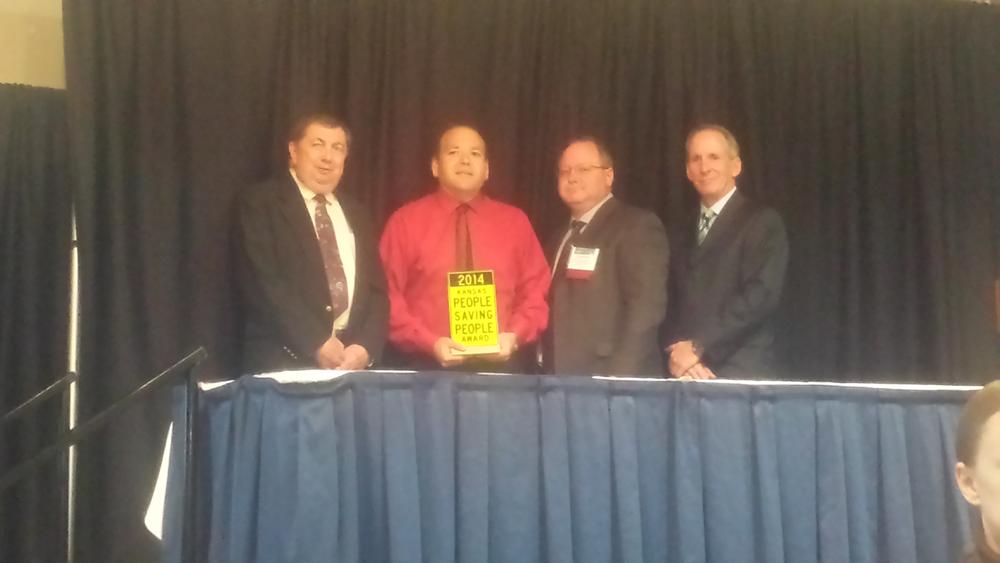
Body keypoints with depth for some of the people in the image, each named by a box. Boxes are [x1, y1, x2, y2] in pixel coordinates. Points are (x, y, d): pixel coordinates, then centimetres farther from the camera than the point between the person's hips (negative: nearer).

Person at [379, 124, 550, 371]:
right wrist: (429, 343, -13)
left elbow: (535, 293, 9)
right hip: (427, 364, -2)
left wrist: (514, 336, -8)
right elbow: (388, 296, -1)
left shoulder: (515, 221, 10)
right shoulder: (405, 222, 2)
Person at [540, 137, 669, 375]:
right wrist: (546, 369, 2)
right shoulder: (562, 235, 17)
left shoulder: (638, 225, -7)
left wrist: (619, 376, -23)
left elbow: (646, 306, -17)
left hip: (608, 381, -7)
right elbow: (556, 307, 15)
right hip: (561, 378, 7)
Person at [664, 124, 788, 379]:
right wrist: (676, 351, -6)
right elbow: (674, 302, 13)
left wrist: (698, 347, -16)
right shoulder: (685, 233, 17)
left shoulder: (763, 222, -3)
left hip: (739, 372, -5)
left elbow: (760, 295, -14)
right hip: (686, 374, 5)